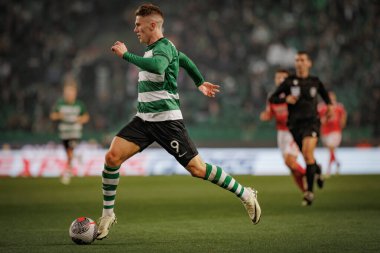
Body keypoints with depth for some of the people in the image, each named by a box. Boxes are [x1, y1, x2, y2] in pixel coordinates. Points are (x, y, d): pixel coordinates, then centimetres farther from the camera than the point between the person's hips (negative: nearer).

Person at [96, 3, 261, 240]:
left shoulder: (164, 46, -13)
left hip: (167, 119, -8)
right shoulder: (153, 47, 16)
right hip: (144, 118, 8)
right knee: (112, 157, -9)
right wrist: (200, 82, 45)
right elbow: (183, 59, 33)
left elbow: (157, 67, -38)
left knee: (197, 168, -5)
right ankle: (108, 214, 1)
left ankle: (246, 194, 11)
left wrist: (125, 55, -29)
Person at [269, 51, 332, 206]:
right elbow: (272, 99, 2)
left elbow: (324, 93, 28)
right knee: (308, 157, 10)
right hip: (295, 123, 2)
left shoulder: (315, 81, 6)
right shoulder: (289, 81, 1)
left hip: (311, 121, -2)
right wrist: (285, 99, -16)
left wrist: (329, 104, 12)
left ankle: (310, 191, -18)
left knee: (307, 152, -23)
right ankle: (317, 171, 48)